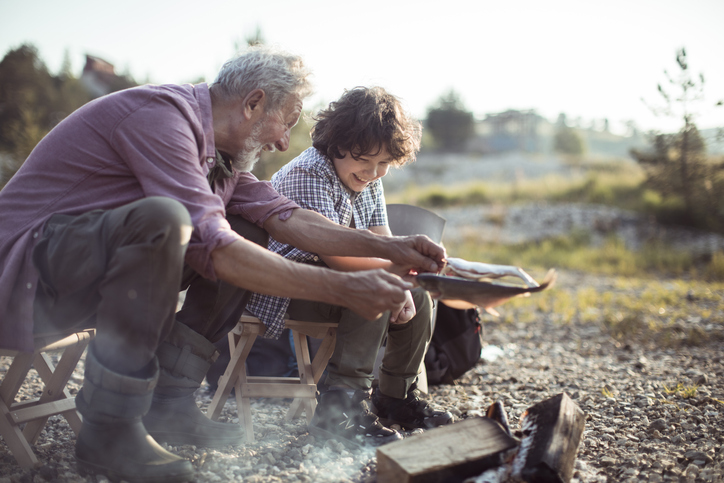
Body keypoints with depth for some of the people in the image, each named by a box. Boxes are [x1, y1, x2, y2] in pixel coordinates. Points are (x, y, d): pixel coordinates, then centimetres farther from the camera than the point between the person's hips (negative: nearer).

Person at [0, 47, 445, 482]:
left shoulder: (222, 151, 9)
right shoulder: (162, 117, -23)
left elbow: (285, 215, 5)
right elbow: (212, 247, -31)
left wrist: (388, 247, -2)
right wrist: (344, 289, -30)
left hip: (99, 273, 10)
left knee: (249, 237, 2)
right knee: (162, 218, -36)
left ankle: (169, 404, 2)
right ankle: (109, 429, -22)